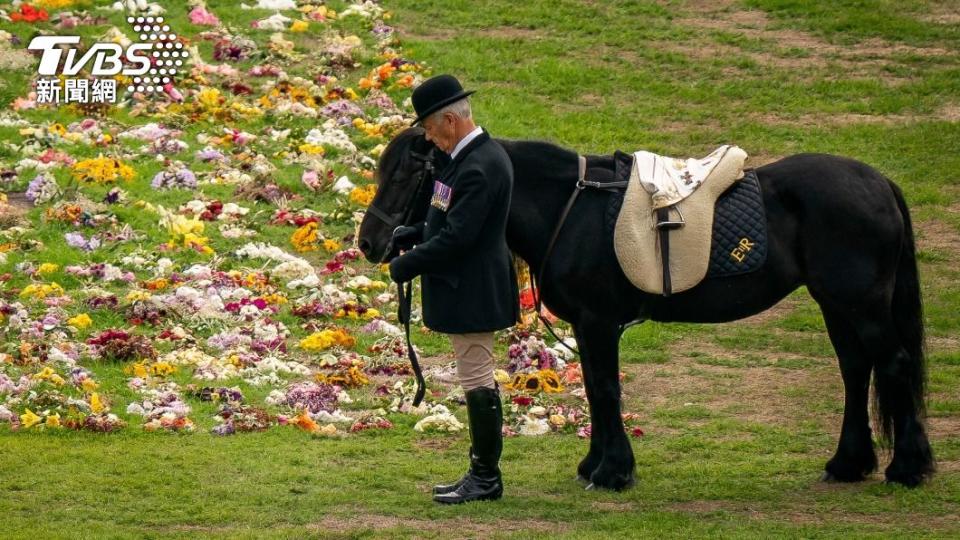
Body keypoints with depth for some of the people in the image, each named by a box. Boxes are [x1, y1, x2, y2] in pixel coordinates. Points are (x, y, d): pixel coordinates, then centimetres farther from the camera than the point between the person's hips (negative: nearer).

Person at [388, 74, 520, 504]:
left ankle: (486, 478, 4)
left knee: (477, 380, -3)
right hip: (467, 289, 11)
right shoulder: (478, 154, 10)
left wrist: (407, 265, -16)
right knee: (477, 380, 16)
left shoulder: (478, 167, -24)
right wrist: (415, 234, 7)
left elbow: (456, 237, -26)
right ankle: (482, 472, 23)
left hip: (471, 291, -11)